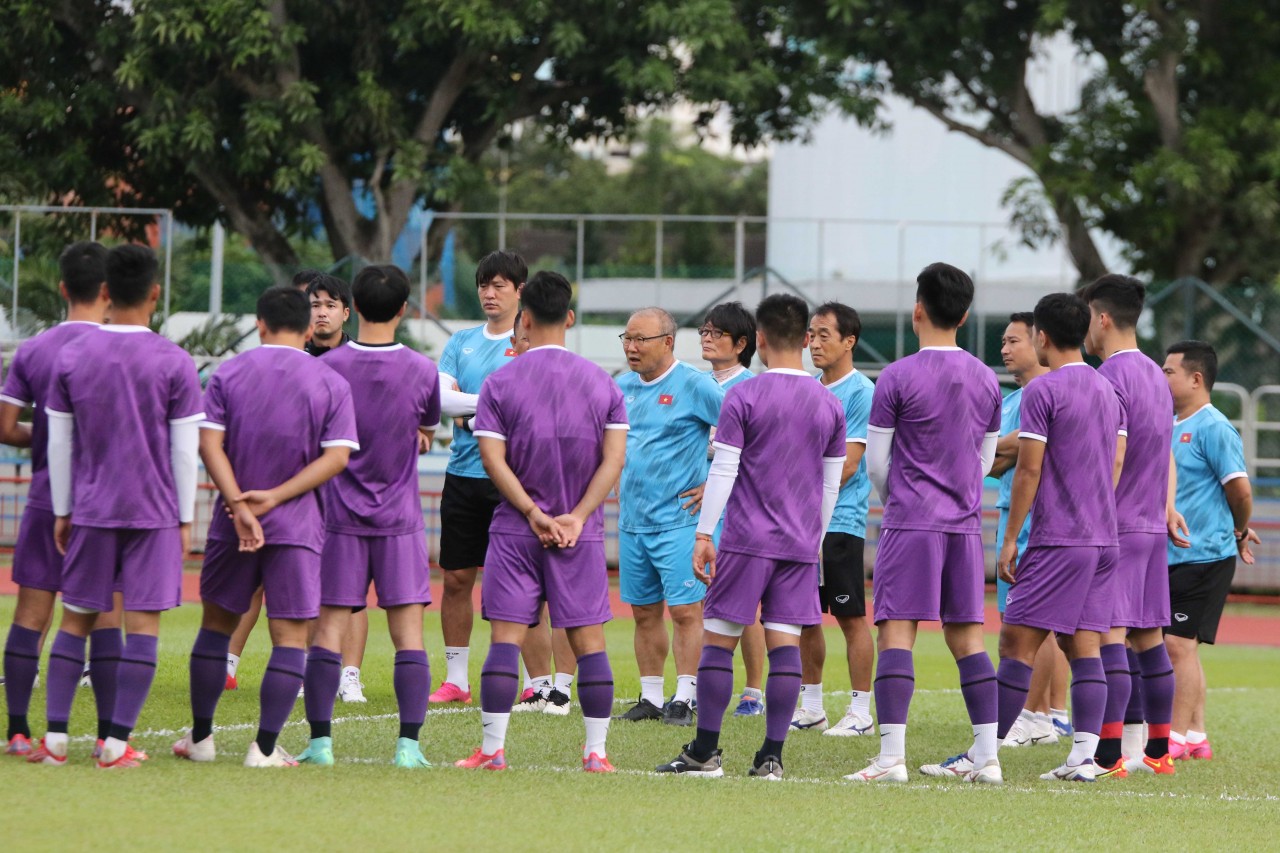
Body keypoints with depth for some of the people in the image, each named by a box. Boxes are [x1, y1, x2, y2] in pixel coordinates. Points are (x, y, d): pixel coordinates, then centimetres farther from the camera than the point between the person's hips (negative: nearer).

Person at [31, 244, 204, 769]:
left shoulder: (72, 358, 2)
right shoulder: (174, 364, -5)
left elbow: (58, 443, 5)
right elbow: (185, 449, -3)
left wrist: (63, 512, 14)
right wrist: (185, 519, 5)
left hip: (92, 510, 2)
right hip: (155, 511, -2)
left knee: (76, 620, 10)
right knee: (142, 623, 0)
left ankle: (56, 739, 6)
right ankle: (117, 744, -4)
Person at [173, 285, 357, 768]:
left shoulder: (227, 374, 3)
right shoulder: (331, 384, 0)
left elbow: (209, 443, -8)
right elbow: (337, 456, -8)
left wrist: (238, 503, -14)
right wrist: (276, 496, -10)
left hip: (231, 525, 2)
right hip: (297, 527, -2)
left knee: (216, 623, 16)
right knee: (290, 636, 1)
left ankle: (200, 737, 21)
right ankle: (266, 747, -6)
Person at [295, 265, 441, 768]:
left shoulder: (329, 367, -7)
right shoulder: (422, 372, -5)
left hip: (342, 519, 0)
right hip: (401, 519, 0)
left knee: (329, 629, 3)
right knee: (408, 632, 1)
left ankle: (320, 741, -1)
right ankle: (409, 743, -7)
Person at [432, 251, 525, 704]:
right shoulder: (462, 342, 14)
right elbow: (438, 396, 2)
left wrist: (464, 402, -16)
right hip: (464, 475, 5)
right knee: (456, 579, 6)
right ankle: (455, 679, 14)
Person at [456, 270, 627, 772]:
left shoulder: (500, 382, -2)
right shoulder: (601, 382, 4)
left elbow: (493, 458, -8)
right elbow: (614, 457, -2)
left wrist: (535, 516, -8)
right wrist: (576, 517, -6)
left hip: (516, 529, -1)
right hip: (581, 533, 1)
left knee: (505, 637, -1)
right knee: (588, 640, 4)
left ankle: (493, 750, -4)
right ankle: (596, 751, 1)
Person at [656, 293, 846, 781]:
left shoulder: (743, 397, -7)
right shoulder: (829, 405, 7)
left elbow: (723, 471, -8)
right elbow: (831, 483, 13)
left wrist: (704, 534, -4)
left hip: (747, 539, -4)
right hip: (801, 543, 4)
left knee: (718, 639, 2)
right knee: (785, 643, 3)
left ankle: (705, 752, 2)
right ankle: (772, 756, -1)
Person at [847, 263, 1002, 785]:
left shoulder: (898, 378, -8)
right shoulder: (985, 380, 8)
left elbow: (876, 463, -2)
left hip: (910, 523, -5)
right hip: (965, 523, 5)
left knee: (896, 632, -6)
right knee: (966, 637, 9)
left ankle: (892, 756, -14)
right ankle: (987, 756, 5)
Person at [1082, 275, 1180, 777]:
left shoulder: (1109, 378, -12)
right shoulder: (1155, 377, 16)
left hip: (1115, 527, -9)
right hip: (1152, 527, 9)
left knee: (1109, 634, -10)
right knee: (1148, 637, 11)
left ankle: (1108, 754, -14)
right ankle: (1158, 750, 14)